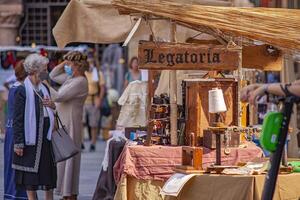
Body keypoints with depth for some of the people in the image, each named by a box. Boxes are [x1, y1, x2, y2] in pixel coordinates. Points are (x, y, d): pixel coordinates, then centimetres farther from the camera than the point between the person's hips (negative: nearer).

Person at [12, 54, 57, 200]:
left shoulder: (44, 88, 10)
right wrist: (18, 143, -16)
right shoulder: (22, 91, -11)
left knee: (49, 173, 8)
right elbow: (17, 119, -12)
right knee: (30, 178, 3)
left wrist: (53, 106, -3)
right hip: (30, 138, -6)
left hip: (45, 138, 6)